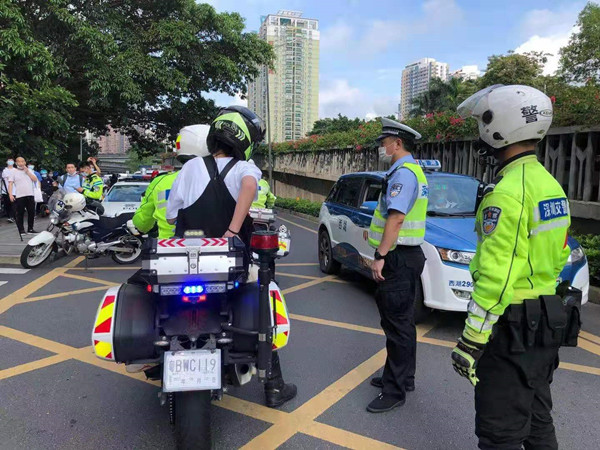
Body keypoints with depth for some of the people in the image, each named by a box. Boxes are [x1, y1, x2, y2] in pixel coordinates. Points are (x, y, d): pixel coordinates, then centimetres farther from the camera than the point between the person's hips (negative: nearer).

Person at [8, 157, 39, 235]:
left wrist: (27, 172, -4)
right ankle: (21, 230, 5)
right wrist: (10, 194, -13)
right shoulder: (13, 172, 4)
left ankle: (30, 228, 18)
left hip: (30, 195, 3)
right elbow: (10, 184, -2)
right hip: (19, 196, -3)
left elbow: (35, 180, 3)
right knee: (20, 214, -1)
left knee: (31, 213, 7)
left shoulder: (29, 170, 15)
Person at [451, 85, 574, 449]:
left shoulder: (508, 192, -22)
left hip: (513, 325, -10)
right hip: (546, 319, 10)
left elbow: (495, 277, -25)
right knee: (536, 417, 23)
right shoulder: (550, 186, 10)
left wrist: (471, 341, -20)